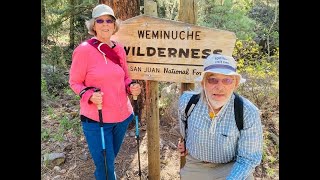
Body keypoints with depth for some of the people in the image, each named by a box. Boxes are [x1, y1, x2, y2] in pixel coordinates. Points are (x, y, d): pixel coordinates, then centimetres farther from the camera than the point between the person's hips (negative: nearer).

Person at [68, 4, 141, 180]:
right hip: (95, 119, -5)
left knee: (109, 161, 24)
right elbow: (74, 82, -5)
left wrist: (132, 87, -7)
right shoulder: (84, 49, -12)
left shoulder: (119, 48, 3)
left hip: (122, 115, 5)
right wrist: (89, 95, -23)